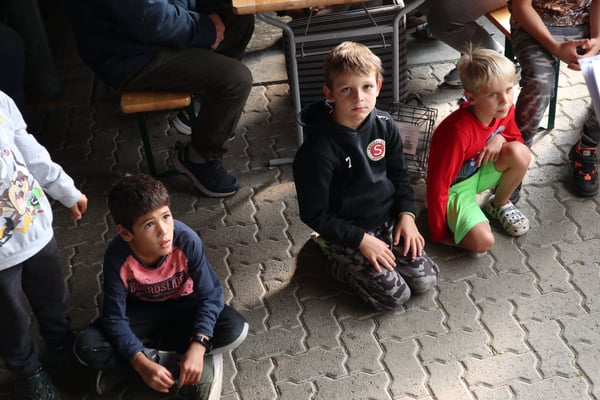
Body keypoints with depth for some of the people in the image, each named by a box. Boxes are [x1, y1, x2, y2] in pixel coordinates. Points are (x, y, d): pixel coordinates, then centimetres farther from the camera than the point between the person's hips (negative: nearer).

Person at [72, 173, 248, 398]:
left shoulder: (187, 241, -31)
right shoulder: (117, 257, -30)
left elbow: (210, 295, -23)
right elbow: (114, 317, -23)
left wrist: (198, 347, -36)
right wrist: (142, 364, -35)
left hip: (182, 306, 1)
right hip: (141, 311, 0)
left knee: (235, 329, -27)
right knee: (86, 348, -24)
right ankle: (174, 361, -16)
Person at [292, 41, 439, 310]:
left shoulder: (384, 125, -8)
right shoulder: (319, 149, -25)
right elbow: (314, 214, -17)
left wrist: (406, 213, -4)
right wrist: (361, 240, -18)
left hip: (388, 219, 6)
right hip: (346, 232, -5)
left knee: (425, 280, -1)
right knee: (394, 295, -10)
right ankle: (337, 260, 11)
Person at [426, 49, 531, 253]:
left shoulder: (504, 110, -15)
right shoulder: (459, 132, -35)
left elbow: (516, 137, 9)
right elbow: (437, 185, -28)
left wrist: (500, 138, -18)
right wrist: (440, 234, -19)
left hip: (479, 173, 7)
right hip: (454, 188, -6)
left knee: (520, 153, -23)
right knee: (483, 241, -28)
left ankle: (499, 204, 4)